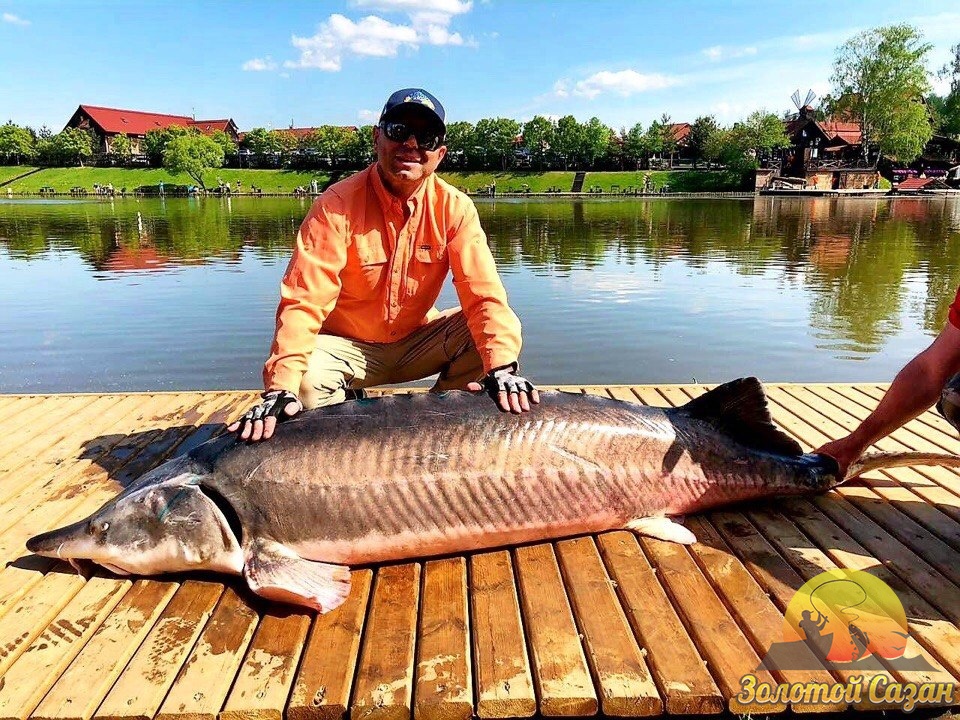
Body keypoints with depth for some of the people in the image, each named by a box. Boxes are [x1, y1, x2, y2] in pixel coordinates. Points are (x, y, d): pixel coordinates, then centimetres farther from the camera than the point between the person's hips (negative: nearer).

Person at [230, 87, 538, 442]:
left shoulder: (454, 207, -12)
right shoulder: (338, 204, -20)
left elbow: (484, 295, -20)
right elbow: (304, 302, -27)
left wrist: (502, 367, -37)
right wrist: (280, 388, -40)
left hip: (418, 339, 3)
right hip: (346, 346, -3)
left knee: (488, 333, -20)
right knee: (306, 379, -33)